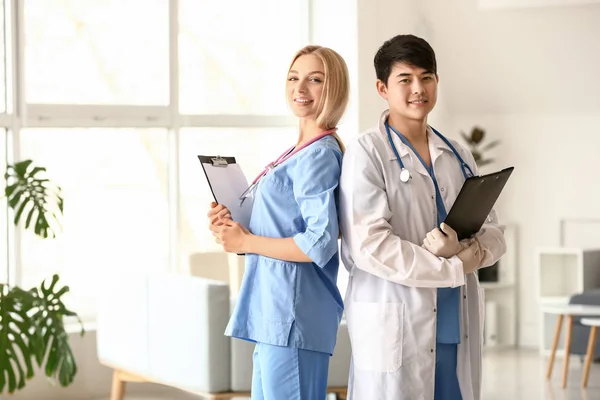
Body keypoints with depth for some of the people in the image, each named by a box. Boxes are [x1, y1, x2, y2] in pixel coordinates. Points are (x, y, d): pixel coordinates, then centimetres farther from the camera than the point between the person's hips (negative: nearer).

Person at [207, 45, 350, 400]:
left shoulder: (318, 155, -12)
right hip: (275, 315, 10)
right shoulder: (300, 152, 15)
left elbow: (321, 243, -21)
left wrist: (246, 242, -11)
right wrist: (233, 226, 3)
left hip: (293, 316, -10)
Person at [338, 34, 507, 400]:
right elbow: (369, 246, -15)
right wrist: (456, 268, -11)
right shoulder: (367, 152, -5)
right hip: (396, 328, -5)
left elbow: (494, 234, 9)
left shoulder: (457, 155, 13)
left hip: (458, 327, 5)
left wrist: (464, 252, -14)